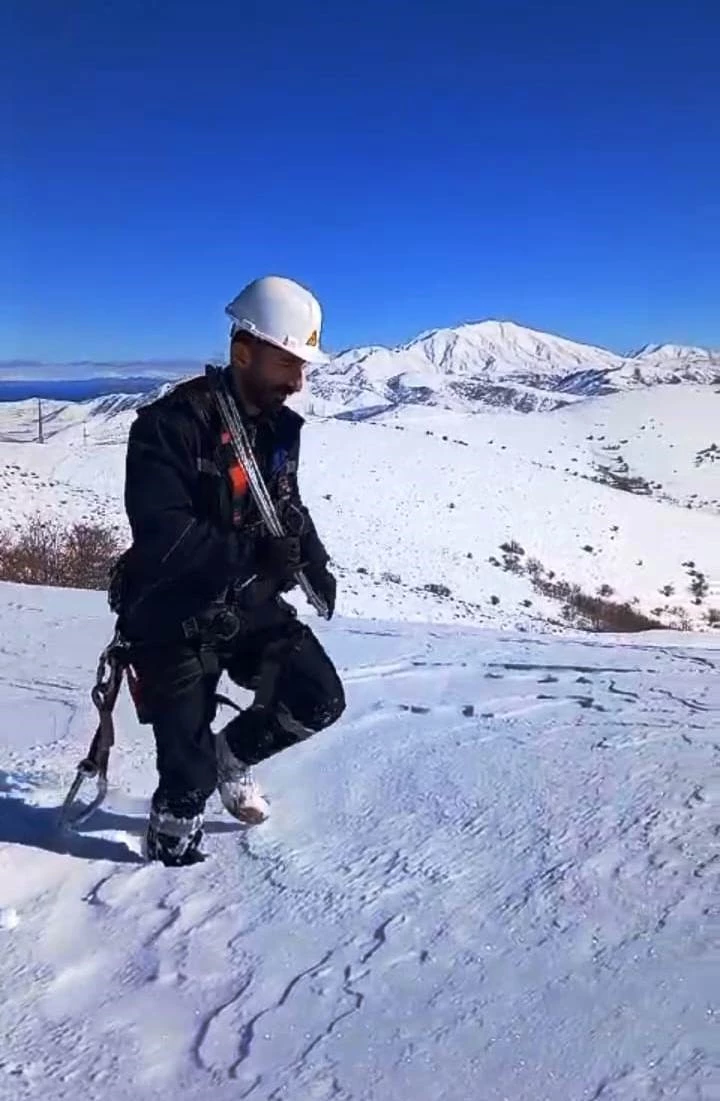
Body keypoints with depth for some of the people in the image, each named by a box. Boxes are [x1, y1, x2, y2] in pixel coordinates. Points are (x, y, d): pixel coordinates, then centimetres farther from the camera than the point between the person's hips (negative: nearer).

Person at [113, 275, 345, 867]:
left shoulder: (280, 426, 2)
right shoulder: (170, 425, -22)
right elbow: (161, 535, -30)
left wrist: (316, 564, 3)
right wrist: (253, 555, -37)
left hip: (250, 604, 6)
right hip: (174, 618, -6)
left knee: (320, 700, -1)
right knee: (189, 771, 4)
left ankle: (230, 755, 27)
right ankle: (172, 843, 37)